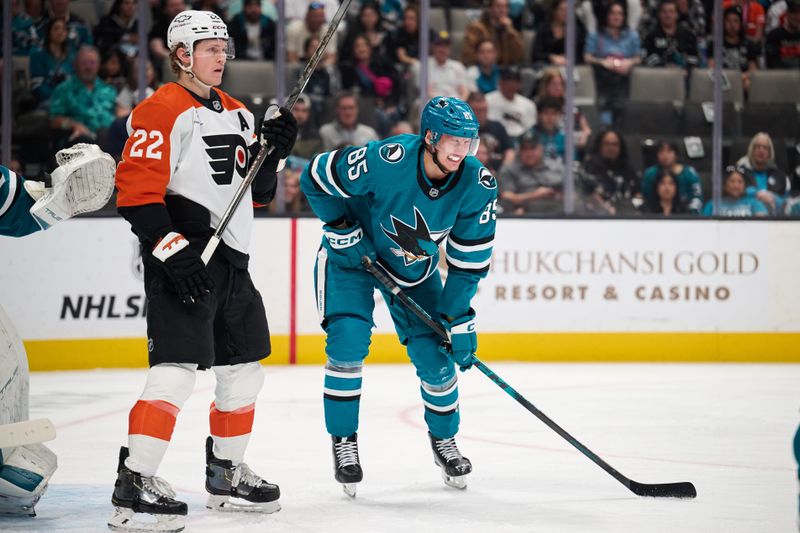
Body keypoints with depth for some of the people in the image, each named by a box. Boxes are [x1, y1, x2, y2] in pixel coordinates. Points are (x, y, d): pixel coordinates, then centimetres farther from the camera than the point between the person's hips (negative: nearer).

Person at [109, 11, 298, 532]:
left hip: (231, 262, 9)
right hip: (183, 261, -9)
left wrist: (274, 151, 4)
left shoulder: (237, 114, 18)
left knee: (244, 369, 16)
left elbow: (256, 192, 22)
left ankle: (227, 474, 31)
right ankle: (134, 486, -19)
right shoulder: (161, 111, -9)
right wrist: (171, 250, -24)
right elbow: (136, 190, -17)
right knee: (176, 371, -18)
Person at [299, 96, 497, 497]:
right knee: (348, 341, -19)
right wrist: (343, 232, -19)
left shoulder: (478, 186, -22)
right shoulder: (385, 161, -35)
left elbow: (470, 259, -13)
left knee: (435, 355, -1)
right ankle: (343, 442, -1)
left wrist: (459, 319, -14)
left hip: (415, 268, 3)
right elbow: (316, 178, -21)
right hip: (352, 253, -3)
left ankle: (444, 440, 25)